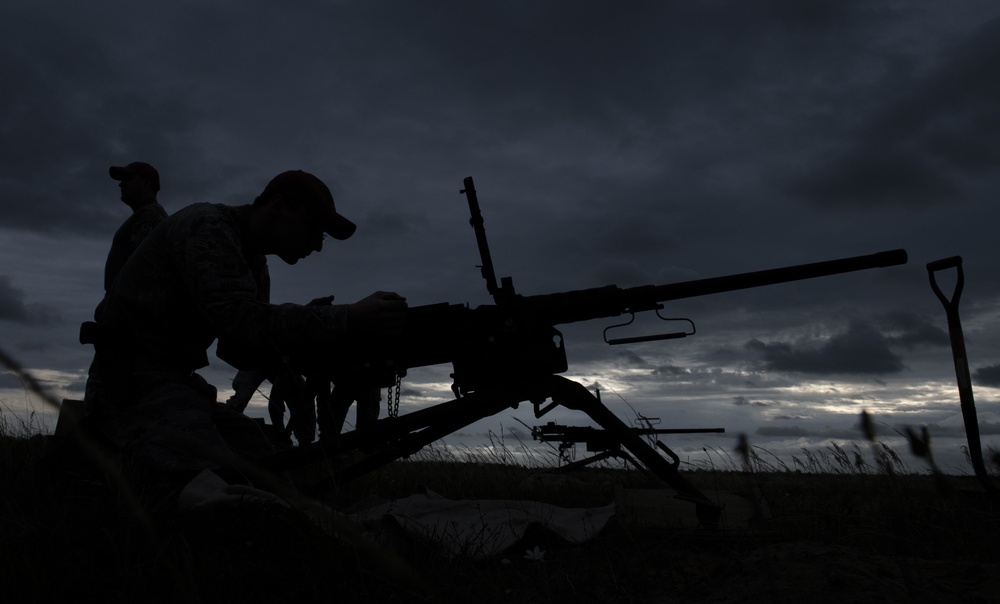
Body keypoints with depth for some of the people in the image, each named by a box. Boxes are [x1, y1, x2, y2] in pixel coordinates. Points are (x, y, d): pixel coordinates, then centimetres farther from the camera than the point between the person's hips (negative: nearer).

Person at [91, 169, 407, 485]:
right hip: (138, 380, -10)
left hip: (175, 379, 10)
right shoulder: (207, 227, -15)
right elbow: (239, 319, -30)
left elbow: (239, 349, 7)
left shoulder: (252, 262, 13)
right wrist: (349, 319, -32)